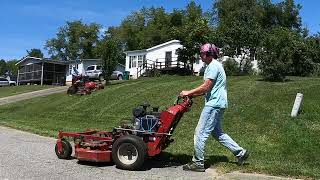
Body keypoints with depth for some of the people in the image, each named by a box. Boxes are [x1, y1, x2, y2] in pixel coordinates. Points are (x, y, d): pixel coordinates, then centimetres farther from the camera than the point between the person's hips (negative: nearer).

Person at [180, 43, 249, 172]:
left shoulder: (213, 66, -13)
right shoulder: (213, 65, 19)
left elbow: (206, 87, -19)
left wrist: (189, 93, -11)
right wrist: (193, 94, 12)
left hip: (214, 104, -11)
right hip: (218, 104, 11)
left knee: (200, 132, -6)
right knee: (217, 132, 18)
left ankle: (198, 163, 3)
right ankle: (240, 153, 23)